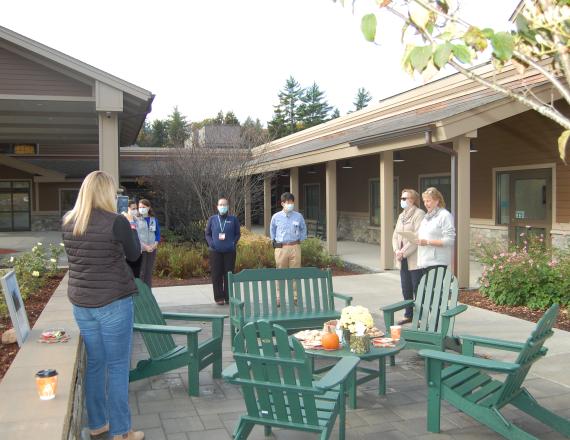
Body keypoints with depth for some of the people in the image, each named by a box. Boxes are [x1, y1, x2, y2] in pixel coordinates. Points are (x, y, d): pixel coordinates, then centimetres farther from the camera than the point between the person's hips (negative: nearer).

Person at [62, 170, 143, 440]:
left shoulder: (67, 222, 1)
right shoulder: (116, 222, -16)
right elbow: (134, 255, -1)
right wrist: (132, 231, 16)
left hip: (80, 303, 6)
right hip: (113, 302, -6)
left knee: (94, 364, 17)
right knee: (117, 366, 5)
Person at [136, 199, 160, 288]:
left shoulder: (154, 220, 7)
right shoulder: (136, 219, -4)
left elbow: (158, 234, 10)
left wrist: (154, 245, -7)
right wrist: (145, 246, -16)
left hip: (152, 249, 4)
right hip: (140, 249, -4)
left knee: (149, 272, 9)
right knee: (140, 272, -4)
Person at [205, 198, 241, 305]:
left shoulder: (233, 219, 5)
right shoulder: (212, 219, 7)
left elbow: (237, 234, 9)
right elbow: (207, 234, 12)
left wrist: (233, 243, -5)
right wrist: (211, 243, -4)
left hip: (229, 251, 0)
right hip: (215, 251, 0)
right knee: (216, 275, 2)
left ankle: (228, 297, 13)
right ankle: (219, 298, 11)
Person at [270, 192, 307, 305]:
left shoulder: (298, 216, 1)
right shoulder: (276, 217, 0)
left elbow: (303, 229, 17)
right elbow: (272, 230, 17)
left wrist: (300, 240, 9)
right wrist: (274, 241, 12)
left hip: (295, 247, 1)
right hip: (281, 248, -1)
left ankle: (296, 297, 12)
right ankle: (278, 298, 10)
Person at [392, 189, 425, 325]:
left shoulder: (419, 214, -10)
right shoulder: (402, 215, 15)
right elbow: (395, 235, 14)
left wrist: (403, 252, -17)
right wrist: (396, 250, -2)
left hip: (415, 259, -8)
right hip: (403, 260, 8)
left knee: (417, 288, -2)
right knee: (406, 288, 13)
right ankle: (409, 314, 23)